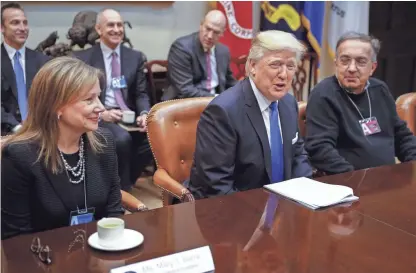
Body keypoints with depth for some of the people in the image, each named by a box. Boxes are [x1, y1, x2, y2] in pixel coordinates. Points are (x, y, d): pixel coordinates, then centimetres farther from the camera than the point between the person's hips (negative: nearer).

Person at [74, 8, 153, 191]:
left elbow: (141, 94, 10)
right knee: (122, 139, -35)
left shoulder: (136, 57, 14)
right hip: (99, 117, -3)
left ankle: (124, 180, -4)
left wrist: (145, 113, -13)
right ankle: (121, 188, -12)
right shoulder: (82, 58, 5)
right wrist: (101, 113, -17)